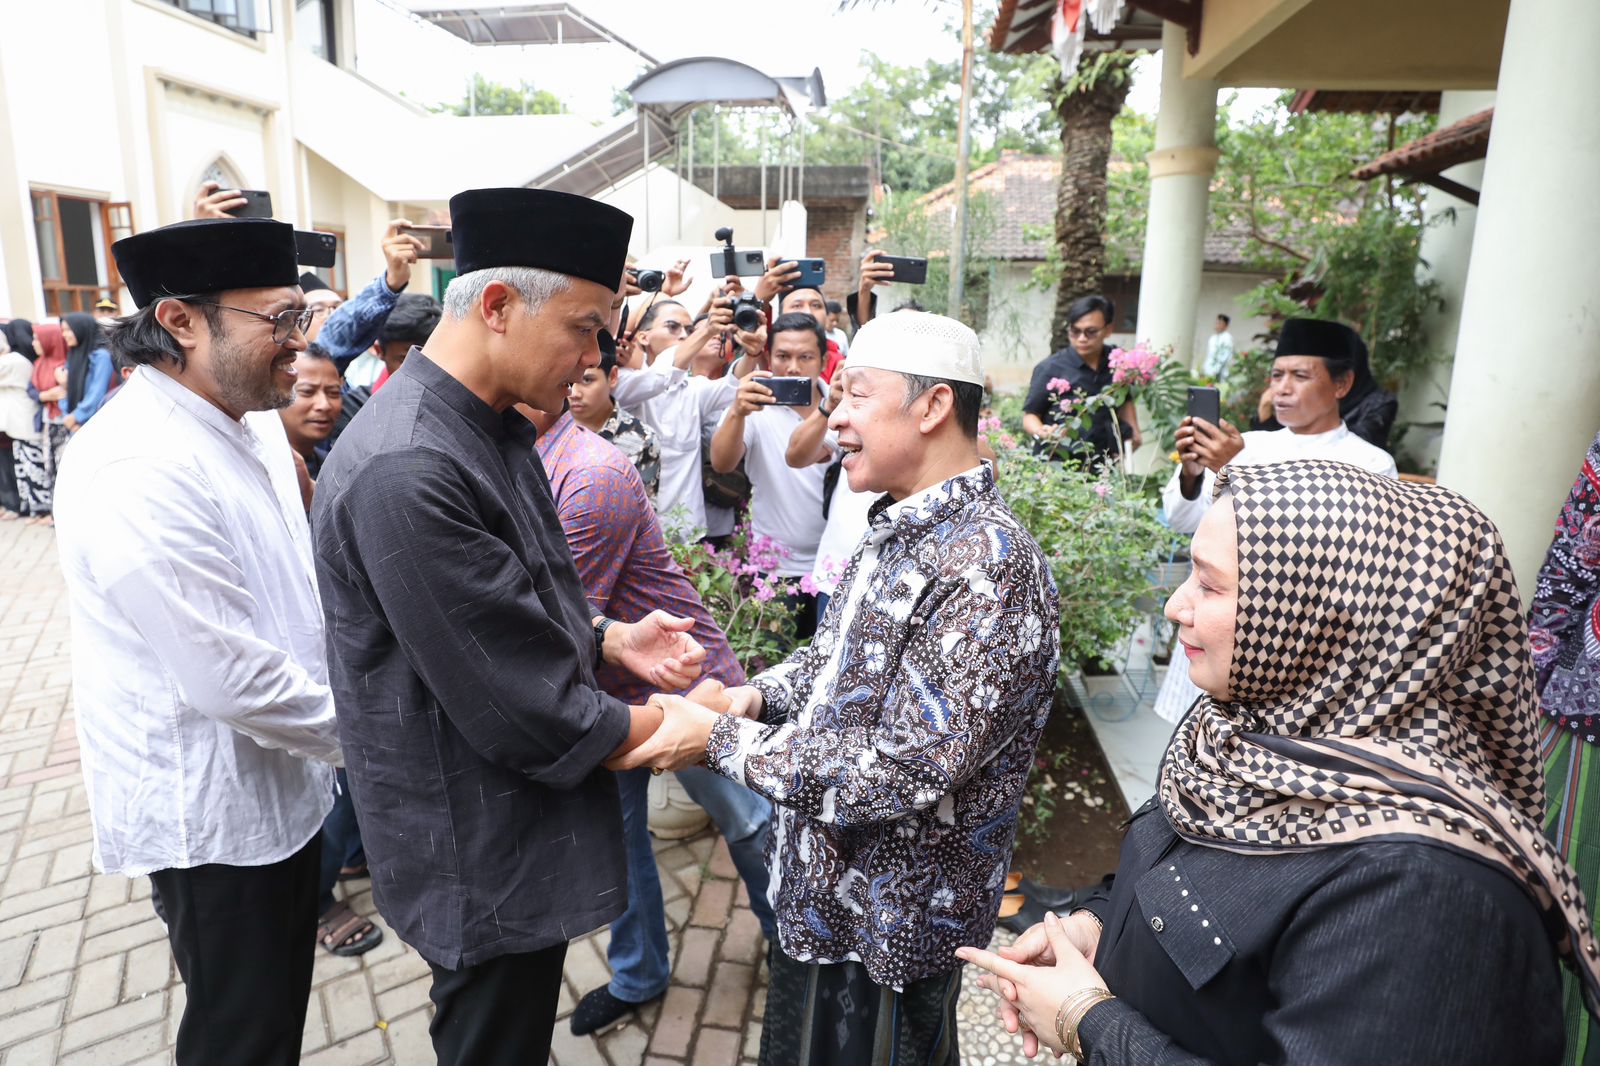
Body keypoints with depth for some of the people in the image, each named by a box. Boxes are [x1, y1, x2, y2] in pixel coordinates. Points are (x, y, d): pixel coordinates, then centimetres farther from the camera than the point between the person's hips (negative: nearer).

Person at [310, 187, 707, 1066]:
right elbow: (522, 706, -27)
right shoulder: (405, 473, -30)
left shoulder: (492, 430, 3)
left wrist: (610, 640, -2)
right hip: (480, 856, -9)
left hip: (522, 821, 9)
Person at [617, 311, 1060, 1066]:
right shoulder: (899, 530, 2)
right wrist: (760, 693, -5)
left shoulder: (989, 565, -28)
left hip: (890, 922, -8)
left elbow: (903, 773, -30)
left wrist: (718, 739, -24)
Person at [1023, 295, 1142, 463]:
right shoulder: (1050, 368, -6)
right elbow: (1030, 414, -1)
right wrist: (1041, 432, -21)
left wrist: (1133, 432, 10)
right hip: (1057, 462, -3)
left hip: (1103, 463, 4)